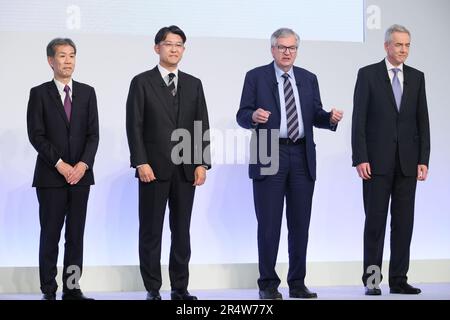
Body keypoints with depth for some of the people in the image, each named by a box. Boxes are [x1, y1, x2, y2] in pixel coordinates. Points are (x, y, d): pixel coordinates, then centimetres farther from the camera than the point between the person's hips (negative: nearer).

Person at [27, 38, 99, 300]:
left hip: (81, 173, 3)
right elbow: (36, 135, -5)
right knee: (50, 235, 0)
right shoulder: (39, 93, 2)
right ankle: (49, 290, 6)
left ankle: (72, 288, 11)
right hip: (50, 175, -3)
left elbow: (93, 134, 5)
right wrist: (60, 164, -13)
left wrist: (83, 164, -10)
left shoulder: (87, 92, 10)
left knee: (76, 235, 5)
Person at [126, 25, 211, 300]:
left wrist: (202, 163, -1)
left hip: (186, 169, 3)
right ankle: (153, 289, 10)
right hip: (154, 169, -3)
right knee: (151, 231, 2)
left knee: (182, 231, 7)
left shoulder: (194, 84, 12)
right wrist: (141, 162, -13)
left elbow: (202, 126, 8)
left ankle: (180, 288, 15)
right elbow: (134, 126, -4)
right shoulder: (142, 82, 2)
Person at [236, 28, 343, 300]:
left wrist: (330, 118, -10)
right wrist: (254, 116, -24)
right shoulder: (256, 77, 3)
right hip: (269, 156, -3)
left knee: (300, 223, 7)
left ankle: (297, 283, 16)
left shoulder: (309, 79, 13)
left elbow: (315, 116, 11)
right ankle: (268, 284, 9)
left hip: (302, 157, 4)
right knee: (269, 224, 0)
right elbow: (242, 115, -2)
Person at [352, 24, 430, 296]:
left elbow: (422, 121, 9)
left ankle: (399, 279, 11)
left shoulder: (417, 77, 10)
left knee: (404, 221, 4)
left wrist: (423, 160, 1)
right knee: (375, 220, -1)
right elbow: (359, 119, -5)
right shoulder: (368, 74, 0)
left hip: (407, 162, 3)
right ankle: (372, 279, 6)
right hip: (377, 160, -3)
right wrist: (361, 159, -12)